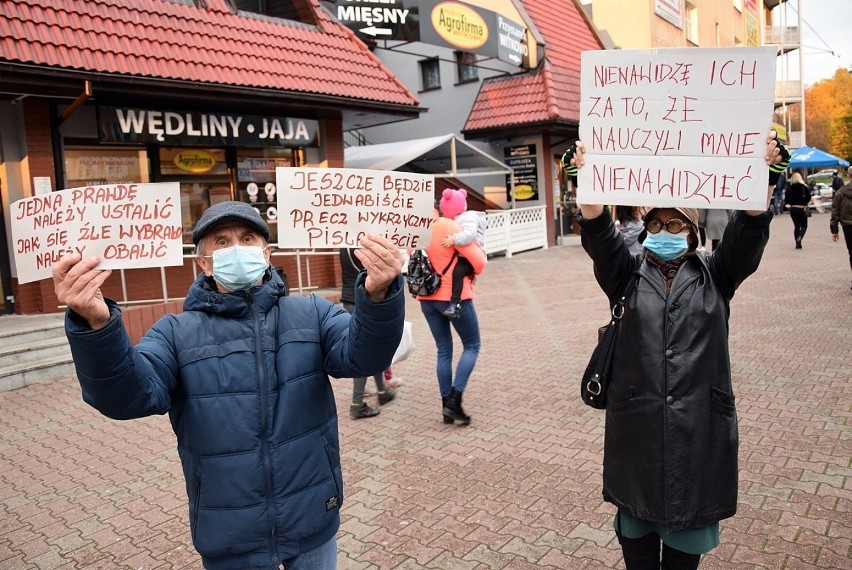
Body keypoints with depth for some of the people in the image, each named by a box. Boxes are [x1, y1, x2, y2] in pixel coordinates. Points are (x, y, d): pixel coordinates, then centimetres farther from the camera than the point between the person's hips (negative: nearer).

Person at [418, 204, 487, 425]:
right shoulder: (448, 226, -17)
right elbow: (479, 261, -13)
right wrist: (470, 275, 6)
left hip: (427, 298, 5)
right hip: (454, 296, -5)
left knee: (443, 351, 15)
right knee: (472, 346, 10)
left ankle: (447, 405, 17)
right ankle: (454, 400, 0)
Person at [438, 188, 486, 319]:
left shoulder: (469, 218, -13)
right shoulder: (459, 220, 19)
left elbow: (470, 235, -33)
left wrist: (454, 239, -39)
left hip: (470, 258, -11)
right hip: (460, 257, 11)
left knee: (457, 271, -36)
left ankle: (455, 304, -43)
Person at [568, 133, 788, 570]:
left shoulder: (714, 275, 7)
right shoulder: (629, 275, 4)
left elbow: (747, 234, -9)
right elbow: (599, 235, -12)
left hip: (700, 423, 1)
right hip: (636, 421, 0)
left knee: (690, 515, 12)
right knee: (636, 517, 13)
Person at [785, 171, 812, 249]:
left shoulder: (789, 188, -2)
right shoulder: (804, 187, -4)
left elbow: (786, 200, -5)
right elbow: (808, 197, -10)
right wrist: (805, 203, 5)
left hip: (793, 209, 2)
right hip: (801, 209, -2)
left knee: (796, 226, 12)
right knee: (804, 226, 8)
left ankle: (798, 243, 9)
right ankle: (799, 238, -18)